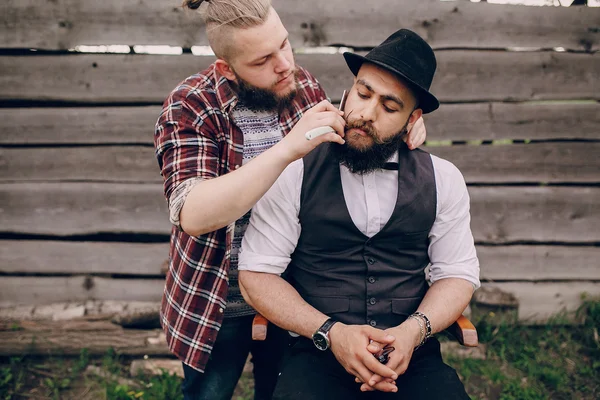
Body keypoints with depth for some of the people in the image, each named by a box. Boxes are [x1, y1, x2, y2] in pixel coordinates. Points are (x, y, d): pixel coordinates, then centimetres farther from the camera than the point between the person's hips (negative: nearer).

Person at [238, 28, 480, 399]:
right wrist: (331, 333, -14)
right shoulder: (294, 174, -2)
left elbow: (457, 274, 8)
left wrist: (414, 330, -11)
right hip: (319, 354, -2)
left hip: (413, 356, 3)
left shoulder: (442, 180, 5)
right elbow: (256, 275, -2)